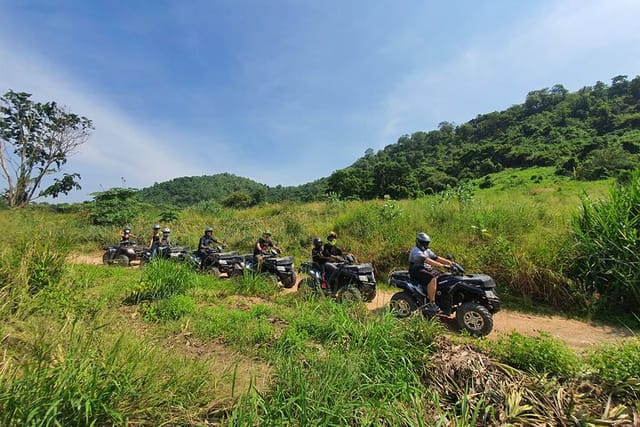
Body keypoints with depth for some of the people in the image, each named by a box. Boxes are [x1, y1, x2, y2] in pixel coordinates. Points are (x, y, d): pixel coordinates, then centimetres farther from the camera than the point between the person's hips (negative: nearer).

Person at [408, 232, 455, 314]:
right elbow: (427, 261, -29)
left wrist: (449, 262, -5)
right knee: (433, 279, -31)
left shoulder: (427, 251, 17)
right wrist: (442, 265, -36)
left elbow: (436, 258, 9)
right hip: (417, 272, -10)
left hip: (427, 270, 10)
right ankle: (431, 304, -27)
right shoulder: (416, 251, -16)